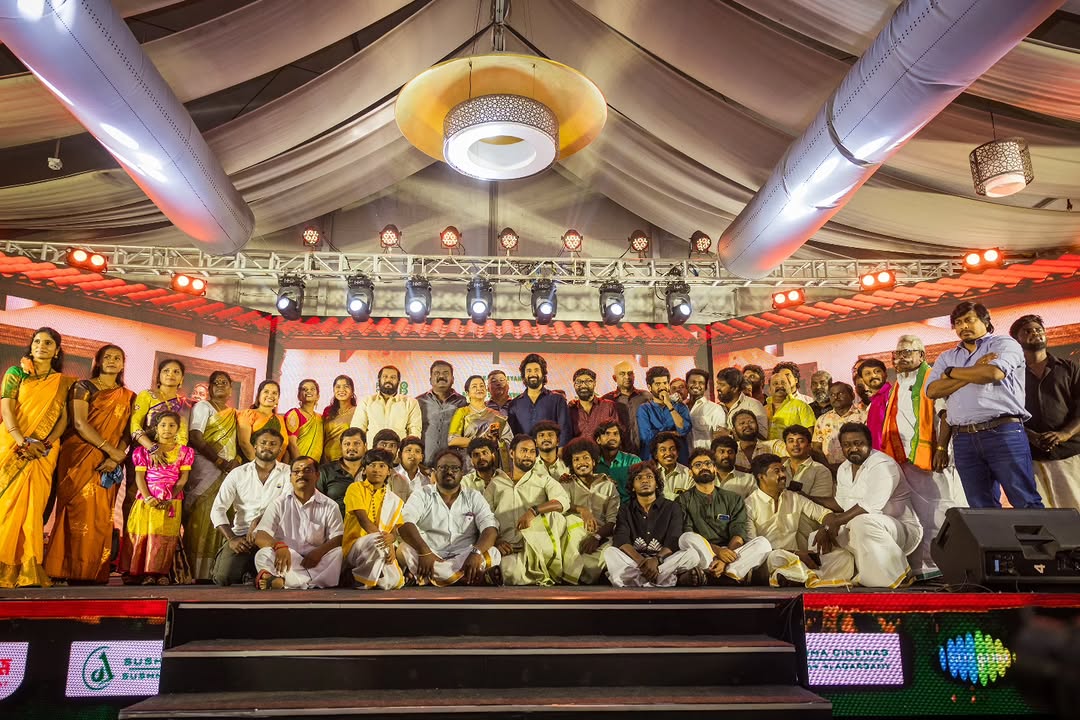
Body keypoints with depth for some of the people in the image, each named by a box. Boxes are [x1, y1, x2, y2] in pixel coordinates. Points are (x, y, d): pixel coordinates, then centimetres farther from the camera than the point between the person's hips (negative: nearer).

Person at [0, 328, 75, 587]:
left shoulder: (63, 382, 13)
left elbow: (64, 419, 5)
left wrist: (47, 443, -12)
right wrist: (24, 442, -16)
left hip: (44, 452, 1)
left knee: (33, 506, -4)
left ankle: (28, 572, -4)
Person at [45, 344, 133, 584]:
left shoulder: (128, 397, 15)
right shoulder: (84, 387, 5)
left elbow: (128, 432, 7)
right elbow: (79, 423, -7)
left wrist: (116, 457, -12)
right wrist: (111, 449, -16)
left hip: (108, 464, 3)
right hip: (80, 457, -3)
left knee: (101, 517, 0)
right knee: (78, 512, -7)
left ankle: (94, 572, 4)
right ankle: (71, 571, -2)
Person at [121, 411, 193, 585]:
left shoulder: (184, 451, 9)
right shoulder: (144, 450, 9)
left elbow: (183, 478, 1)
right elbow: (139, 476, 1)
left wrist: (170, 498, -12)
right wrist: (147, 497, -15)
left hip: (171, 502, -1)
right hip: (147, 500, 1)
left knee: (166, 536, -4)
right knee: (142, 534, -3)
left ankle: (161, 572, -1)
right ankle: (145, 573, 1)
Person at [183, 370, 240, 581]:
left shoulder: (233, 414, 22)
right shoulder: (202, 407, 5)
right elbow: (195, 439, -8)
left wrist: (236, 461, -3)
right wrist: (221, 462, -14)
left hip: (227, 473, 5)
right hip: (205, 470, -5)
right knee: (200, 523, -10)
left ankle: (212, 572, 1)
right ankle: (194, 572, -8)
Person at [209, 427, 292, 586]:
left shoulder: (288, 473, 4)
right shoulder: (238, 474, 7)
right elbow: (217, 510, 2)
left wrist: (258, 521, -20)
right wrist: (232, 539, -11)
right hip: (241, 535, 1)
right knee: (222, 577, -21)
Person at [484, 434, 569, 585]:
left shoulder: (544, 479, 18)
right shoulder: (495, 484, 21)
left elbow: (563, 501, -2)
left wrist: (533, 510, -18)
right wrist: (496, 541, -8)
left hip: (541, 541, 2)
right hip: (510, 547, -2)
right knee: (514, 574, -34)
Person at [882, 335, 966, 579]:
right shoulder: (897, 386, 20)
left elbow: (946, 414, -12)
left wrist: (941, 448, -21)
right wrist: (889, 455, 12)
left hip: (931, 457, -7)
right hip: (905, 459, 7)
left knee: (944, 510, -6)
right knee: (919, 514, 8)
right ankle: (926, 567, 12)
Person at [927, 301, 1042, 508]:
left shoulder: (1004, 344, 8)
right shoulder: (946, 357, 20)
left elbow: (994, 372, -14)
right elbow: (932, 391, 3)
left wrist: (951, 373, 2)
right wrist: (976, 371, -4)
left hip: (1003, 432, -4)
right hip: (963, 439, 4)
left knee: (1026, 503, -4)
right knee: (980, 507, 6)